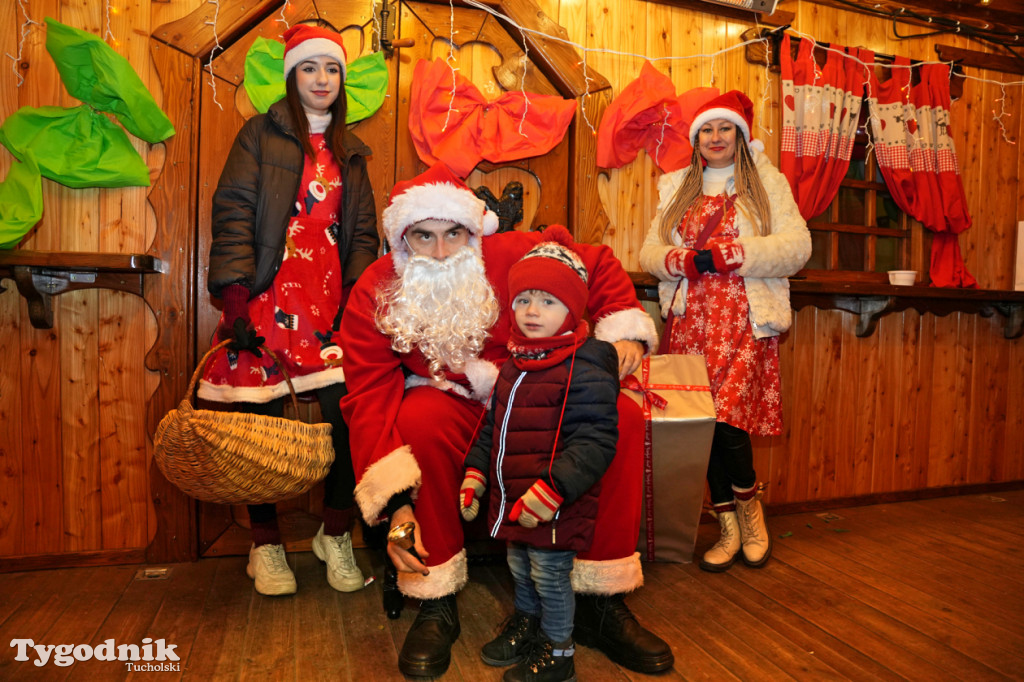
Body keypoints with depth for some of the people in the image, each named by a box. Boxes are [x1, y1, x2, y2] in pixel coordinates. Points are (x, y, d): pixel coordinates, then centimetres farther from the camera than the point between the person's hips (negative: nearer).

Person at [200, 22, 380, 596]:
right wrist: (235, 299, -13)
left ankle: (336, 536, 14)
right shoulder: (262, 135, 9)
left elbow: (364, 232, 16)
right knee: (263, 421, 0)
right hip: (268, 302, -2)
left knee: (350, 415, -8)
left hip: (332, 304, 3)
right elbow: (234, 214, -2)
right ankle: (266, 544, 20)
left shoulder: (350, 153, 21)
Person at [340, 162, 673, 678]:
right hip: (450, 409, -1)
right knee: (417, 420, -36)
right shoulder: (375, 293, -15)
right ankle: (436, 605, -19)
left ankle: (599, 602, -11)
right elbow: (369, 399, -21)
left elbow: (599, 264, 1)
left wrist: (623, 330, -14)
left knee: (623, 416, -21)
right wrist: (395, 502, -33)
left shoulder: (514, 255, -14)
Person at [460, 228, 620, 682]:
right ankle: (525, 627, 49)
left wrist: (552, 489, -28)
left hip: (554, 507, -7)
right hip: (513, 501, 8)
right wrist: (475, 472, 14)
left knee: (550, 575, 8)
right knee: (520, 568, 24)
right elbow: (493, 426, 19)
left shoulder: (585, 366, -18)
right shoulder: (514, 364, 8)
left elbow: (594, 440, -24)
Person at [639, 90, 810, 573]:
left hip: (745, 319, -3)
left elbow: (797, 245, -3)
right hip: (689, 320, 3)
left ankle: (749, 507, 14)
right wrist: (683, 260, -10)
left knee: (727, 415, -14)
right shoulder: (676, 189, 20)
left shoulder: (766, 183, 10)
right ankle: (729, 527, 13)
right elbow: (649, 252, 12)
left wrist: (727, 254, -13)